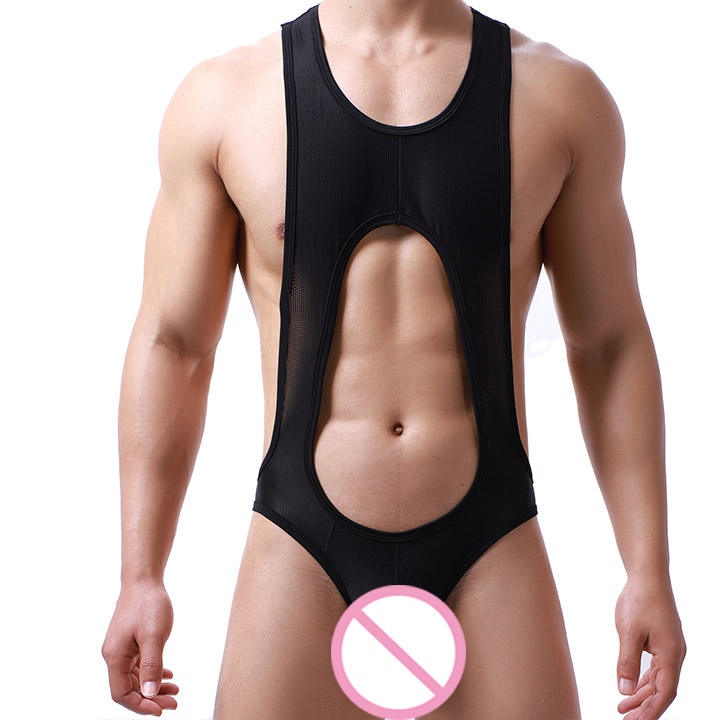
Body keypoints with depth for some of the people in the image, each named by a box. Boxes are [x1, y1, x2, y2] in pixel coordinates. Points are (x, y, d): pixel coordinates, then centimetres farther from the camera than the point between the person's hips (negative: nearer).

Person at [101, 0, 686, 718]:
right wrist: (139, 576, 0)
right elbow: (172, 343, 4)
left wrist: (649, 569, 3)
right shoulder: (223, 95, 2)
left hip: (490, 550, 1)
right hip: (303, 551, 0)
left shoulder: (562, 94, 4)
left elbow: (610, 344, 7)